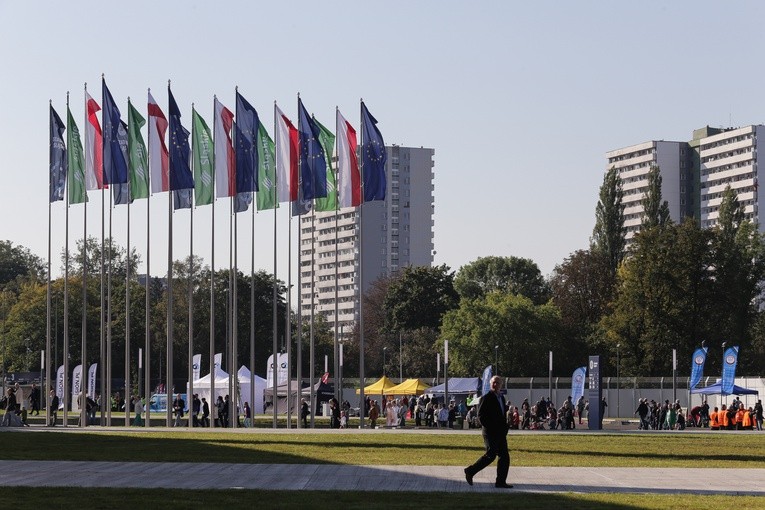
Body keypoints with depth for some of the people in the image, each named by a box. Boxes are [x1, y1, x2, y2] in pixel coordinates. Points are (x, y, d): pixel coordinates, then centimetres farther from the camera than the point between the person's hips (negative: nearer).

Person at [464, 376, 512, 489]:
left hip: (500, 433, 8)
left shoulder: (501, 398, 16)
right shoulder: (486, 398, -9)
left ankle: (501, 481, 6)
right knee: (491, 455, -12)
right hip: (490, 433, -8)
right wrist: (489, 428, -16)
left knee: (504, 456, 4)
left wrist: (505, 428, 12)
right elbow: (481, 415, -14)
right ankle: (470, 471, 1)